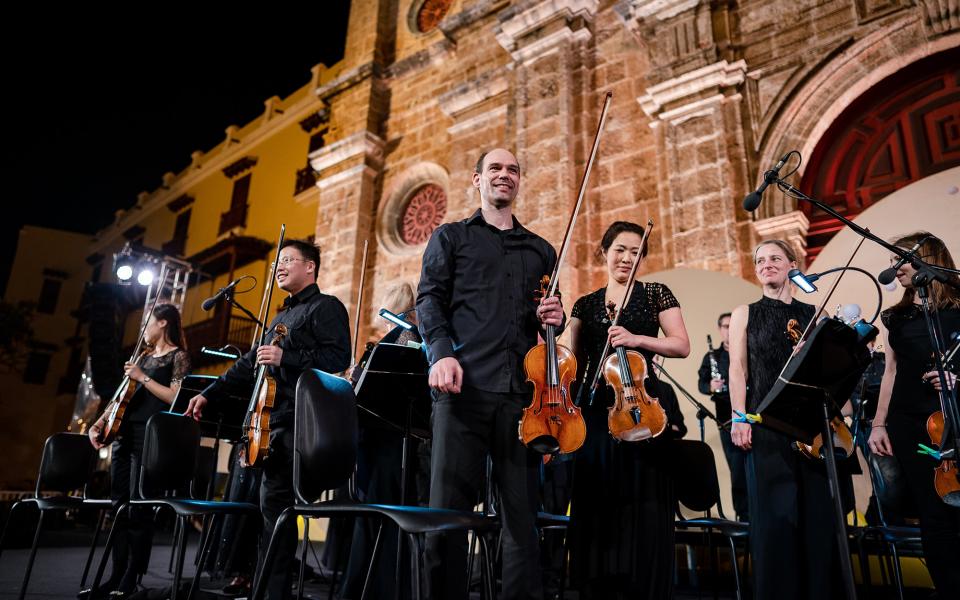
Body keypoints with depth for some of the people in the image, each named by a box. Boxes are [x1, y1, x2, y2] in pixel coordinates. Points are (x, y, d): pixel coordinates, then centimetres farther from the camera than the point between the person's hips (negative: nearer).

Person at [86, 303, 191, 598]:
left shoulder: (178, 356, -1)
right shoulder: (144, 357, 21)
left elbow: (175, 398, -12)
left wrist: (143, 378, -9)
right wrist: (99, 423, 9)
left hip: (150, 435, -8)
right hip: (124, 433, 8)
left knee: (138, 508, -6)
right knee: (119, 506, 7)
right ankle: (117, 575, 13)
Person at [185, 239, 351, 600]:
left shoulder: (326, 307, -1)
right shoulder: (281, 317, 26)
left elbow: (339, 357, -15)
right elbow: (250, 365, 26)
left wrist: (285, 358, -20)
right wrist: (209, 394, 21)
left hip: (299, 423, -8)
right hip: (273, 421, 8)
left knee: (275, 505, -9)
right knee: (272, 505, 9)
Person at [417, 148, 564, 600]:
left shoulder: (541, 250, 24)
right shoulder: (450, 237, 16)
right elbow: (429, 299, 4)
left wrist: (552, 318, 2)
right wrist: (442, 353, -13)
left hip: (521, 391, 3)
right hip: (465, 386, -2)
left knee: (523, 512, 3)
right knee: (448, 506, -3)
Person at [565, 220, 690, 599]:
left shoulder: (655, 293, 7)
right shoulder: (585, 305, 14)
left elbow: (682, 346, -2)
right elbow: (575, 363, 12)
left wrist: (636, 338, -16)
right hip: (597, 410, 3)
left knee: (642, 508, -1)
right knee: (598, 507, 5)